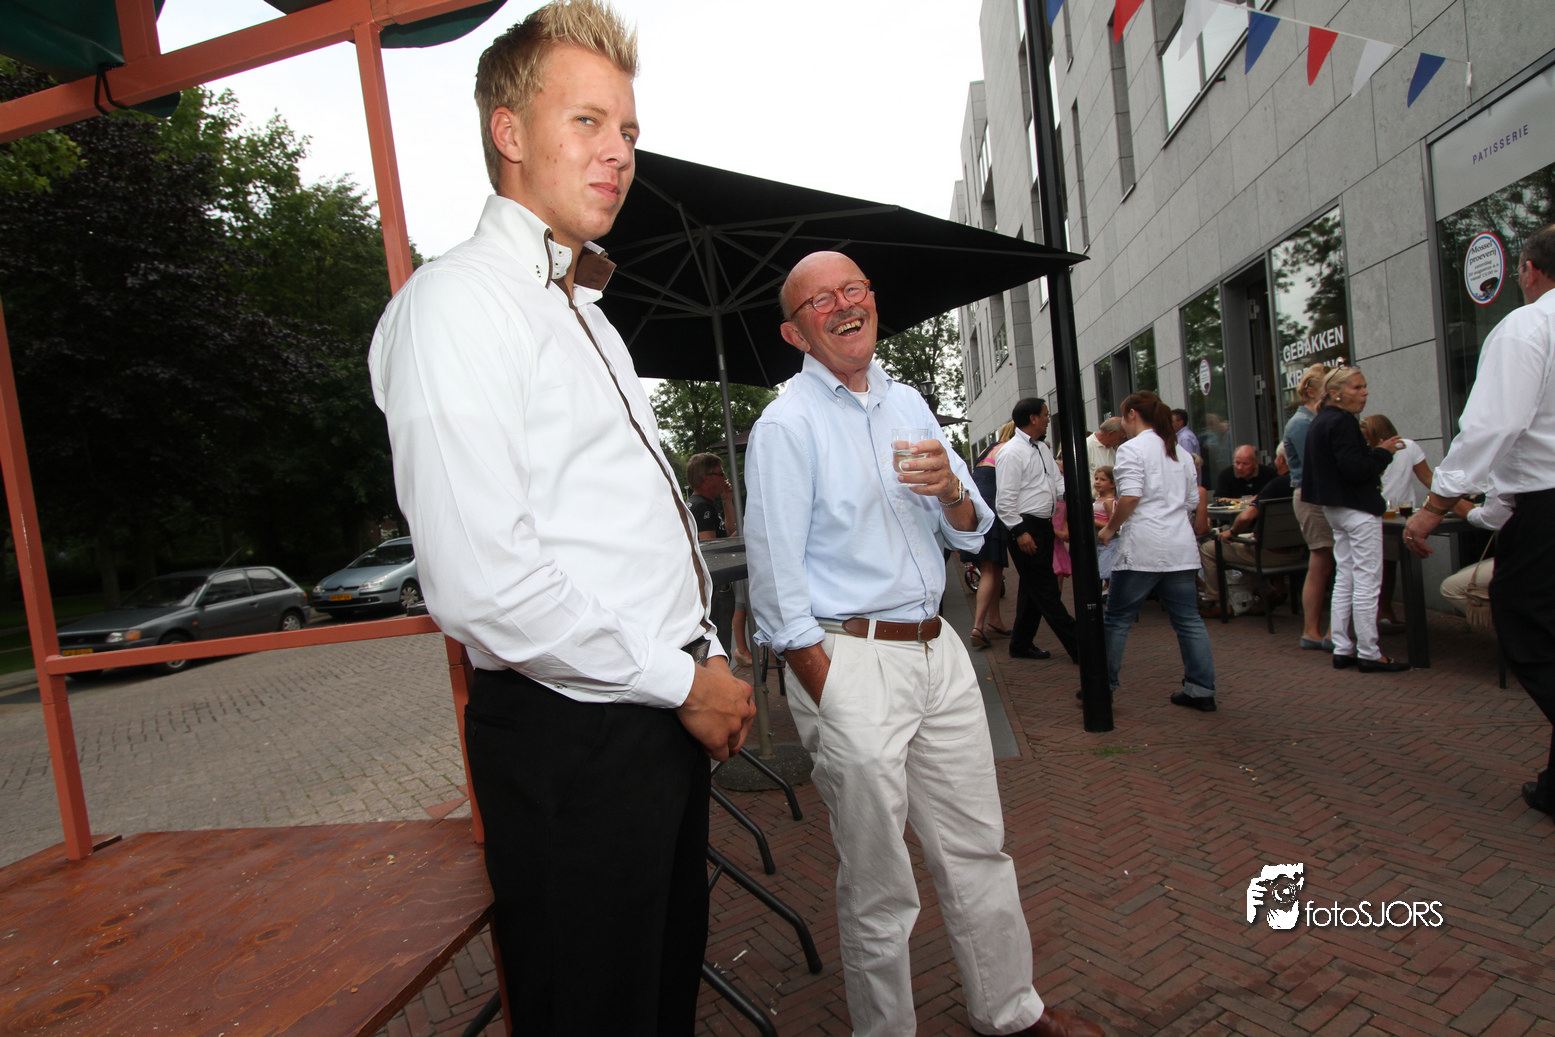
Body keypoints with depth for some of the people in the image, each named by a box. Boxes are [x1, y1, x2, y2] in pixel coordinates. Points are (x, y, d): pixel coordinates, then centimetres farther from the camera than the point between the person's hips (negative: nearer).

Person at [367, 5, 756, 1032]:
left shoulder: (584, 312, 17)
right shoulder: (458, 301, -13)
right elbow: (480, 585, -24)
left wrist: (710, 660, 11)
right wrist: (682, 681, -14)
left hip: (665, 716, 9)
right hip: (572, 742, -8)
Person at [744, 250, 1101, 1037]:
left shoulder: (908, 403, 12)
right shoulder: (787, 424, -8)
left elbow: (970, 532, 14)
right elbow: (777, 580, -12)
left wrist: (950, 489, -9)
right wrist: (830, 700, -14)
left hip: (939, 650, 7)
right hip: (849, 661, -6)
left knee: (977, 849, 20)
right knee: (877, 885, 8)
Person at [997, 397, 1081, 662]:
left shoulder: (1043, 449, 14)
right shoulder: (1012, 453, -13)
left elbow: (1057, 485, 17)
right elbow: (1005, 499, -17)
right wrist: (1020, 531, -20)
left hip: (1044, 525, 10)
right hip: (1025, 527, -10)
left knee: (1033, 587, 15)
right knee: (1047, 590, -3)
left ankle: (1021, 644, 26)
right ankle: (1078, 647, 1)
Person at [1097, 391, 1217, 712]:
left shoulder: (1132, 448, -6)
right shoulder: (1180, 452, 17)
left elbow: (1130, 497, -18)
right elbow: (1193, 502, 20)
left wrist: (1110, 528, -6)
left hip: (1143, 548, -7)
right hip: (1182, 547, 7)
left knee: (1117, 619, 3)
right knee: (1188, 619, 10)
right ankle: (1201, 689, 13)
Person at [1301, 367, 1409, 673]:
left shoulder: (1319, 422, 14)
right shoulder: (1341, 422, -17)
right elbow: (1354, 468, -23)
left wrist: (1375, 452, 16)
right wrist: (1383, 452, -9)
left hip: (1334, 507, 10)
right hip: (1357, 509, -10)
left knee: (1344, 581, 13)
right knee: (1367, 583, -4)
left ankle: (1342, 650, 17)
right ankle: (1369, 654, 2)